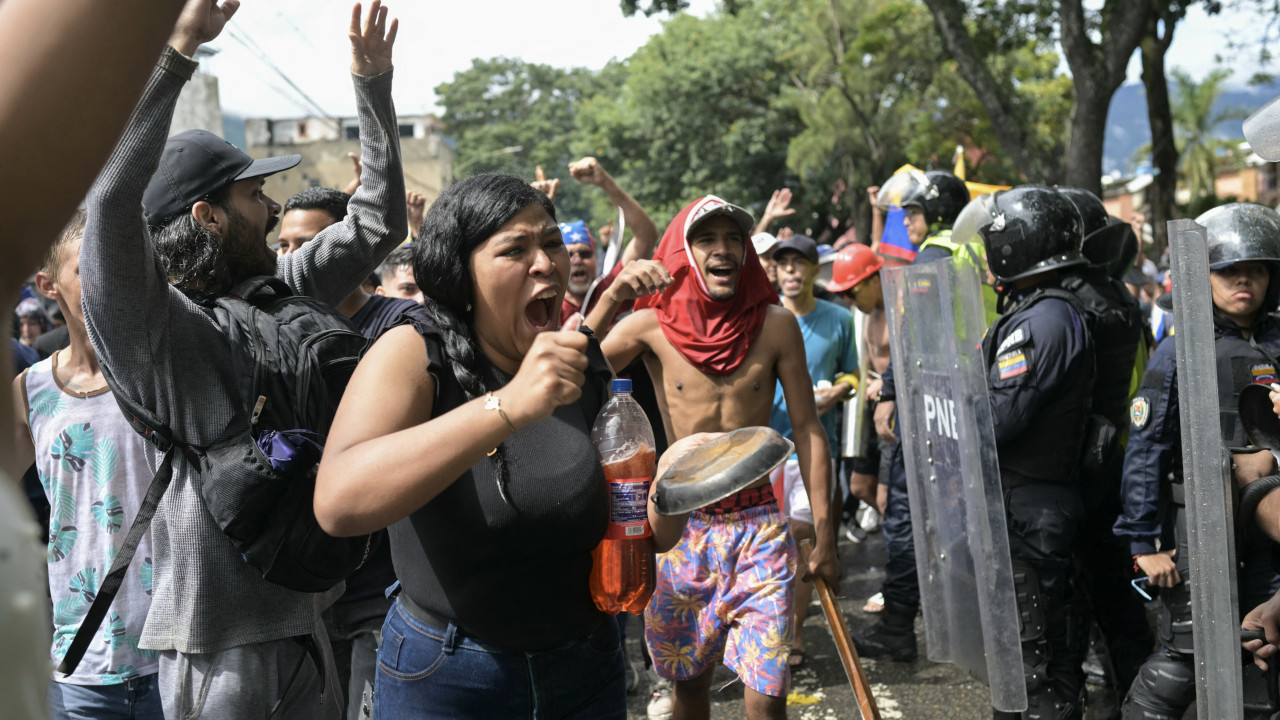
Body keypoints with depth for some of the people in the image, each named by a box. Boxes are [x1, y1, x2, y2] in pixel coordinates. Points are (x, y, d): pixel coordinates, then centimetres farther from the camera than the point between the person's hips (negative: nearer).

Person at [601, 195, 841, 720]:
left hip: (758, 528, 0)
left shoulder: (776, 325, -3)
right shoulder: (651, 326, -4)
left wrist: (824, 534, 2)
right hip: (680, 529, 1)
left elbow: (807, 430, 2)